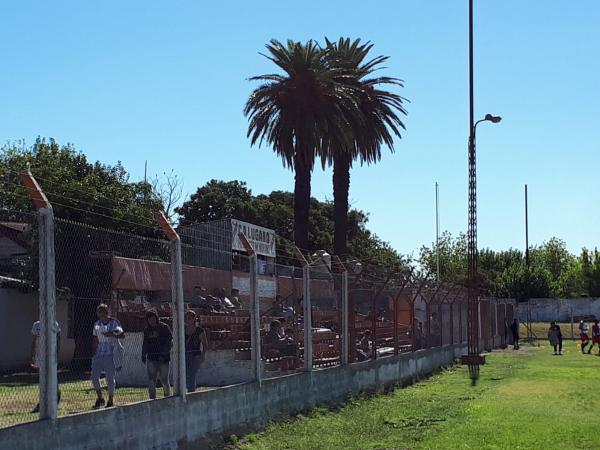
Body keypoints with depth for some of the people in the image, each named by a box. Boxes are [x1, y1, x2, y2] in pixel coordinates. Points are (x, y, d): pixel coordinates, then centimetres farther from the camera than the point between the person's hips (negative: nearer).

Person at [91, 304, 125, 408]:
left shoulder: (114, 323, -2)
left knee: (110, 378, 0)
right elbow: (95, 340, 15)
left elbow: (122, 336, -5)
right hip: (98, 354, 4)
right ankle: (99, 398, 10)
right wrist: (94, 353, 9)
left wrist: (112, 334, -21)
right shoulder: (97, 324, 10)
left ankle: (111, 399, 13)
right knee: (94, 377, -5)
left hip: (110, 354, -4)